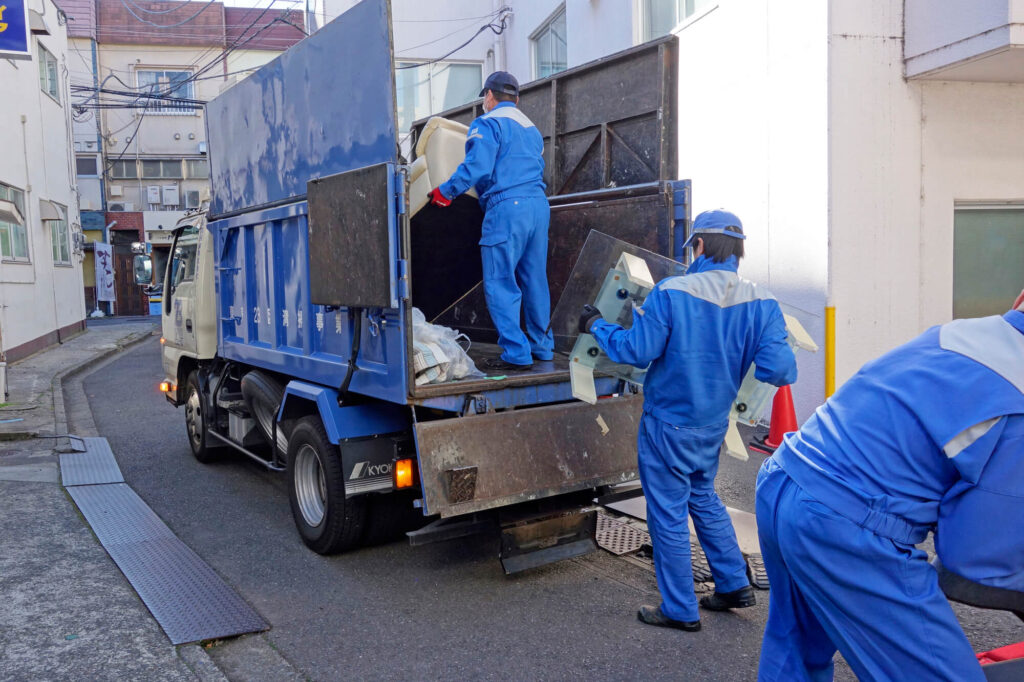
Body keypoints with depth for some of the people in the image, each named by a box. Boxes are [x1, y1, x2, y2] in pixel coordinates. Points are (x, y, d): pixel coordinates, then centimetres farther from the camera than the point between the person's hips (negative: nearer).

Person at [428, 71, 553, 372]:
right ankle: (542, 346, 21)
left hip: (507, 207, -8)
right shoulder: (531, 127, 23)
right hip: (539, 205, 8)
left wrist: (445, 191, -4)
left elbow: (477, 166, -15)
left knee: (500, 283, -4)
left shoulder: (488, 123, -2)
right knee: (534, 280, 14)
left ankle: (516, 353, -6)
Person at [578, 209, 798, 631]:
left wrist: (597, 326, -1)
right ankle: (734, 585, 33)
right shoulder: (760, 303, -6)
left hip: (669, 425, -5)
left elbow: (637, 351, -17)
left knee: (668, 515, 7)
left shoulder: (671, 293, -19)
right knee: (703, 498, 27)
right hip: (714, 425, 6)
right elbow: (779, 371, -12)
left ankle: (681, 610, 19)